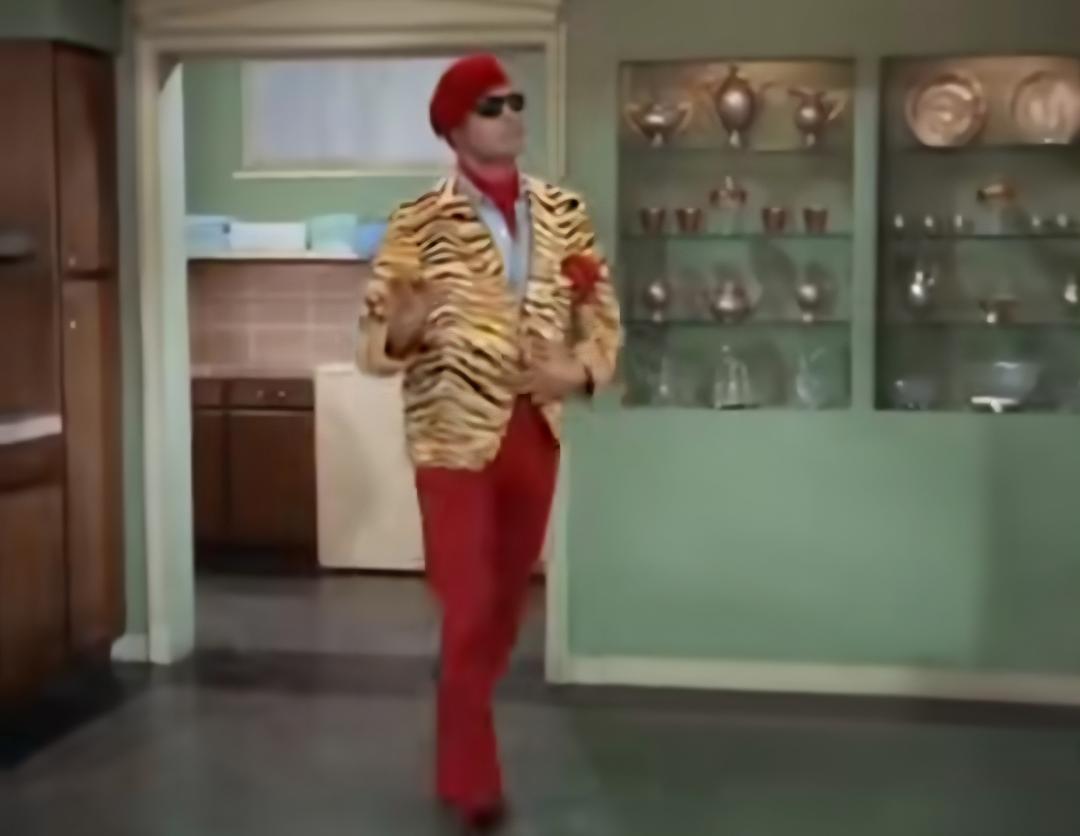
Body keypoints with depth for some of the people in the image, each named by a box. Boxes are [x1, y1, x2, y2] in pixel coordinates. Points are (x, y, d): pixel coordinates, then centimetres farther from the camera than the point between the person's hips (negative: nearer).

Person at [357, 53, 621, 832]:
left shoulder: (564, 212, 5)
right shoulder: (420, 222, -8)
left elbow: (602, 313, 10)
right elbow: (376, 338, -9)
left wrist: (582, 370, -10)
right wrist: (403, 329, -32)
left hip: (536, 433, 5)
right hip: (455, 437, -5)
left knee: (507, 604, 17)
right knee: (470, 609, -1)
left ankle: (461, 751, 38)